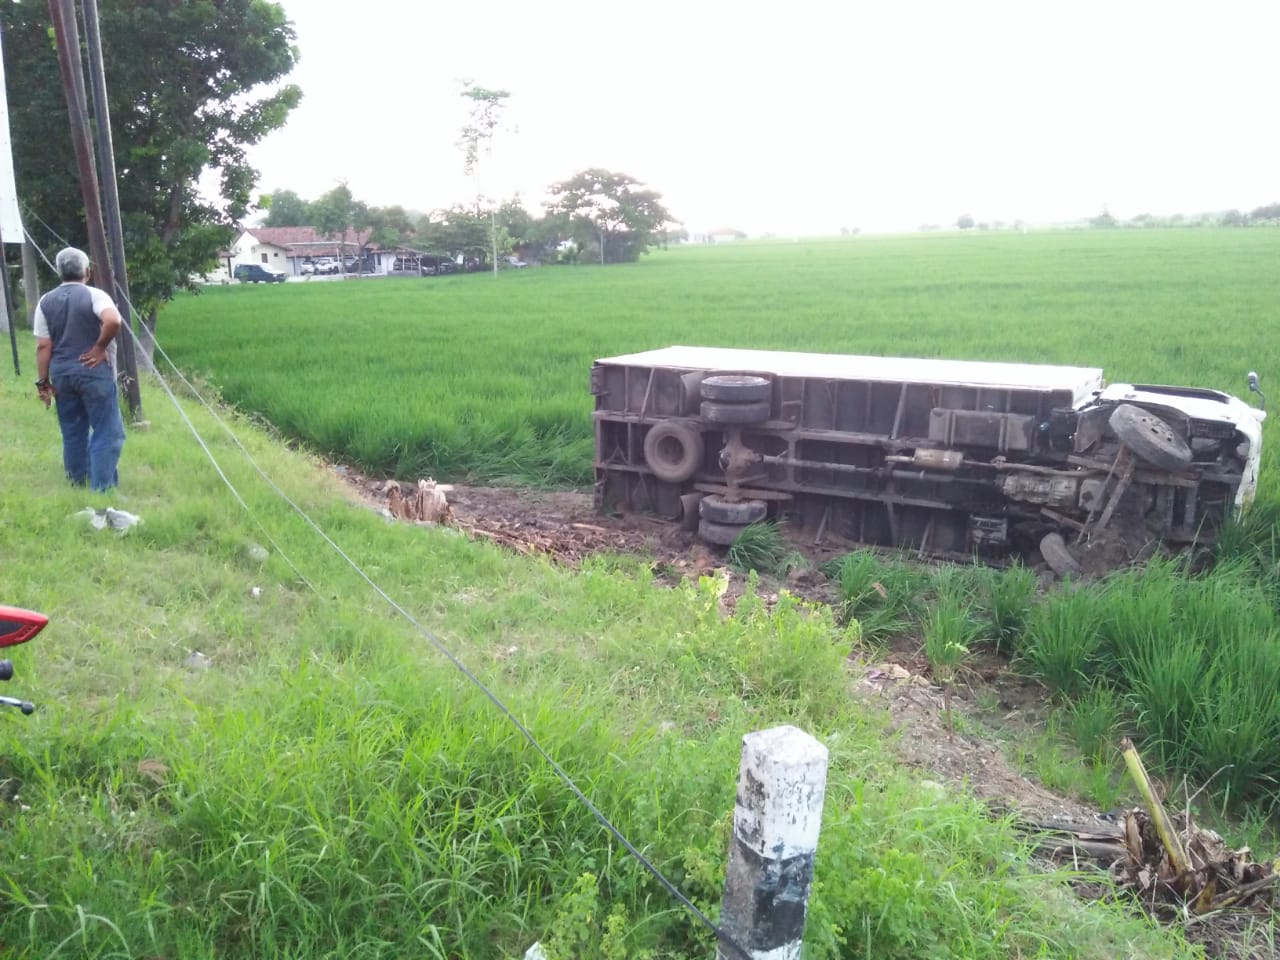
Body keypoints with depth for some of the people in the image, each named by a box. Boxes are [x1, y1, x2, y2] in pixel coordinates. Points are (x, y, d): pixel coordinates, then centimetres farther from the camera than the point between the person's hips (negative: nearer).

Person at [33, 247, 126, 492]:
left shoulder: (46, 301, 7)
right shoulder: (94, 295, -7)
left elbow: (43, 347, 3)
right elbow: (113, 321, -29)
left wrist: (44, 382, 7)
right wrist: (101, 347, -14)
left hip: (61, 373, 6)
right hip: (94, 372, -5)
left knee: (72, 431, 15)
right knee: (107, 431, -2)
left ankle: (78, 482, 25)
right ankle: (101, 488, -6)